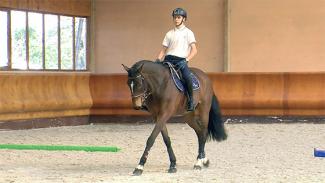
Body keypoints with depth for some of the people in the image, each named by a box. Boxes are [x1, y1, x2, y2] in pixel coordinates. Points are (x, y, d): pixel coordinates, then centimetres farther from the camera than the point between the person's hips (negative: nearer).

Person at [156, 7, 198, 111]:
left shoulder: (188, 32, 7)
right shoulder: (169, 34, 18)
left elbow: (194, 50, -2)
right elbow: (163, 50, 18)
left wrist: (186, 60, -17)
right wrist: (158, 60, -1)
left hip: (181, 60, -4)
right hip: (168, 59, 4)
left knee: (187, 77, -31)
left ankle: (190, 101, -17)